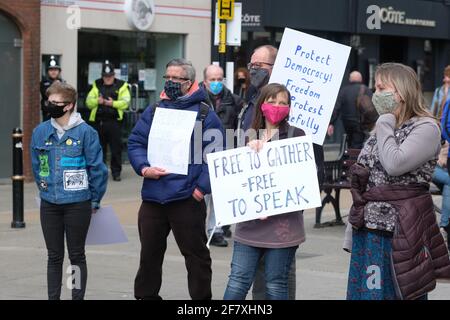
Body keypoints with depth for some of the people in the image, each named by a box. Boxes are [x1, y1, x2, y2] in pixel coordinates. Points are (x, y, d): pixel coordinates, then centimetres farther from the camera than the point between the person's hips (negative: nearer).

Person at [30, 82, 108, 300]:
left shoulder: (85, 132, -11)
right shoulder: (40, 132, 1)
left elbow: (97, 167, -6)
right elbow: (36, 166, 12)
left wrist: (94, 200, -1)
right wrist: (46, 190, 13)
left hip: (78, 204, -4)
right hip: (49, 204, 4)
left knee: (77, 256, 7)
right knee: (54, 257, 11)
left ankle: (78, 297, 15)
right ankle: (53, 297, 19)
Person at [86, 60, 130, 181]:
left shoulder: (121, 86, 4)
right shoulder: (97, 86, 12)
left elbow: (125, 103, -7)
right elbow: (88, 102, 6)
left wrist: (113, 103, -20)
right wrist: (97, 101, -13)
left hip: (114, 121, -3)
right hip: (98, 121, 3)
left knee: (116, 148, -2)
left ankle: (116, 172, 6)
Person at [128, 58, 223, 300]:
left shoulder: (204, 114, -2)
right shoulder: (154, 111, 12)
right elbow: (135, 142, 10)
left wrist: (201, 188, -13)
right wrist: (144, 168, -8)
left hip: (187, 198, -4)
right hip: (152, 196, 5)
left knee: (195, 254, 3)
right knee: (149, 253, 15)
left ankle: (201, 296, 14)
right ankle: (146, 295, 29)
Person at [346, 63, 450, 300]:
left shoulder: (426, 128, -8)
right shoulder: (383, 128, 16)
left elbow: (394, 164, -22)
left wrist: (386, 122, -10)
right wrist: (355, 223, 16)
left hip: (399, 232, -7)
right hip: (369, 230, 7)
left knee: (401, 292, -3)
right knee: (365, 293, 8)